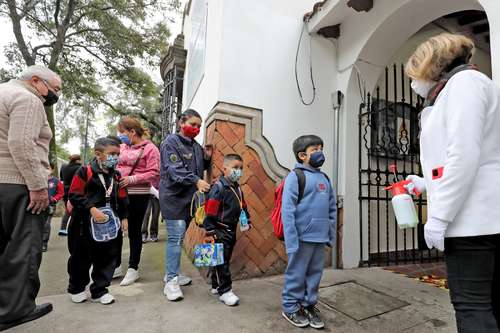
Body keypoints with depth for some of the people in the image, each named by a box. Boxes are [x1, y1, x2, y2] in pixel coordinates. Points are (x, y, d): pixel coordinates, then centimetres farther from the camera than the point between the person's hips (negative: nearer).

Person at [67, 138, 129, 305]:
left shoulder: (116, 175, 6)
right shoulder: (85, 171, -9)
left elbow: (122, 199, 12)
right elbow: (75, 195, -12)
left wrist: (124, 217, 8)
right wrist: (92, 209, -21)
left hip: (110, 223, 5)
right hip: (86, 224, -4)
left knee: (108, 257, 8)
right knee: (82, 258, 12)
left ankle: (99, 290, 25)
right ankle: (76, 288, 36)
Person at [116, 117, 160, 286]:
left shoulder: (150, 148, -8)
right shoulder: (123, 147, 9)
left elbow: (153, 174, -14)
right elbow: (117, 165, 20)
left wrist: (131, 179, -20)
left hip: (138, 195, -6)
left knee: (134, 231, 6)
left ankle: (133, 269, 22)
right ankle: (116, 265, 30)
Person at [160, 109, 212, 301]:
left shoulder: (196, 146, 15)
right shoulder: (171, 141, -7)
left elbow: (201, 169, 20)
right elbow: (175, 170, -19)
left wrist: (207, 157, 2)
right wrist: (196, 181, -31)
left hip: (189, 198, 7)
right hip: (173, 197, -7)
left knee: (178, 237, 15)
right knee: (175, 238, -7)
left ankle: (171, 274, 29)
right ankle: (171, 281, 3)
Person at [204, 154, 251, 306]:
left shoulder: (237, 188, 8)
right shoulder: (218, 187, -18)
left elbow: (243, 206, 19)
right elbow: (210, 211, -20)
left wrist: (247, 221, 17)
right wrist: (209, 232, -18)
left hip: (232, 230, 9)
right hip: (220, 231, -8)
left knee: (225, 259, 18)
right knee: (221, 261, 1)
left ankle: (216, 286, 34)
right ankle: (224, 291, 13)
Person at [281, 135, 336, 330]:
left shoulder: (324, 178, 12)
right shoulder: (295, 176, -9)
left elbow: (332, 208, 15)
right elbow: (287, 211, -15)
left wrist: (331, 235, 11)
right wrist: (291, 241, -18)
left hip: (320, 238, 7)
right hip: (302, 238, -6)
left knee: (315, 274, 17)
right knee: (296, 274, 8)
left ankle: (308, 305, 35)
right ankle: (290, 308, 27)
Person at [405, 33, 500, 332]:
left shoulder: (463, 81, -5)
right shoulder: (453, 92, 22)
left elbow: (464, 157, -18)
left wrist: (438, 217, -18)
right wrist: (427, 183, 26)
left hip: (472, 218, -10)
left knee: (471, 305, -4)